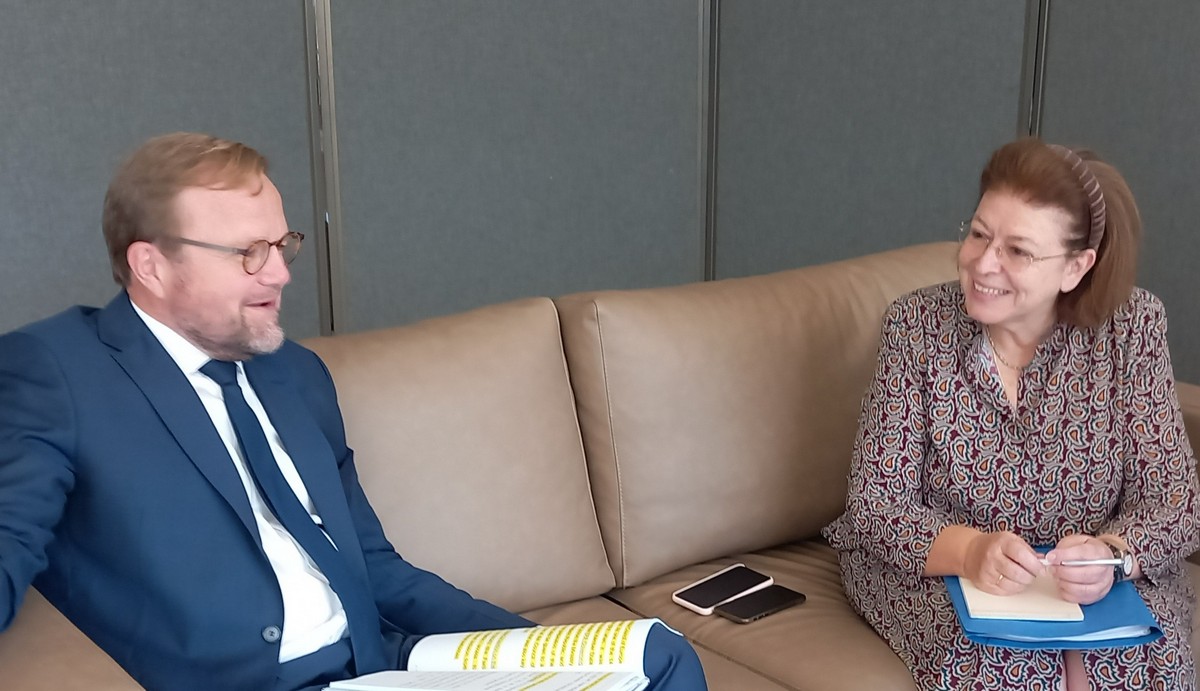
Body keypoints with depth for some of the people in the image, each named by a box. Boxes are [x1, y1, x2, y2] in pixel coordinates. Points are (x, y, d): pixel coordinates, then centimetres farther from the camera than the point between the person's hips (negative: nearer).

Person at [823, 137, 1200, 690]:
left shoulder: (1132, 327, -8)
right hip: (931, 567, -1)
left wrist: (1112, 554, -31)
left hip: (1083, 579, 2)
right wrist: (969, 550, -32)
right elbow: (875, 504, -12)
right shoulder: (917, 326, -11)